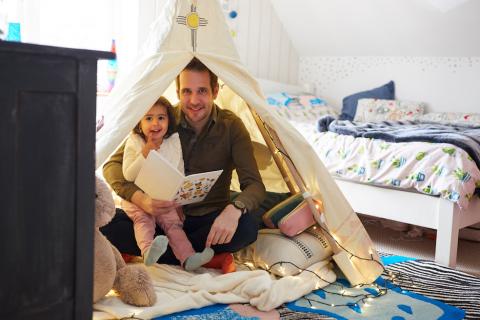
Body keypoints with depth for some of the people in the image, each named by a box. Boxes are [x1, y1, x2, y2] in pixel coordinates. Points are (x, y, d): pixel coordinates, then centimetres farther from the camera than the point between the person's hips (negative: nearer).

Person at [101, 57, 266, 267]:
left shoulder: (231, 127, -9)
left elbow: (255, 185, -14)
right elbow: (113, 165, -8)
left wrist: (235, 209, -39)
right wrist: (140, 198, -29)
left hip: (210, 220, -1)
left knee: (247, 228, -33)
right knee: (104, 222, -24)